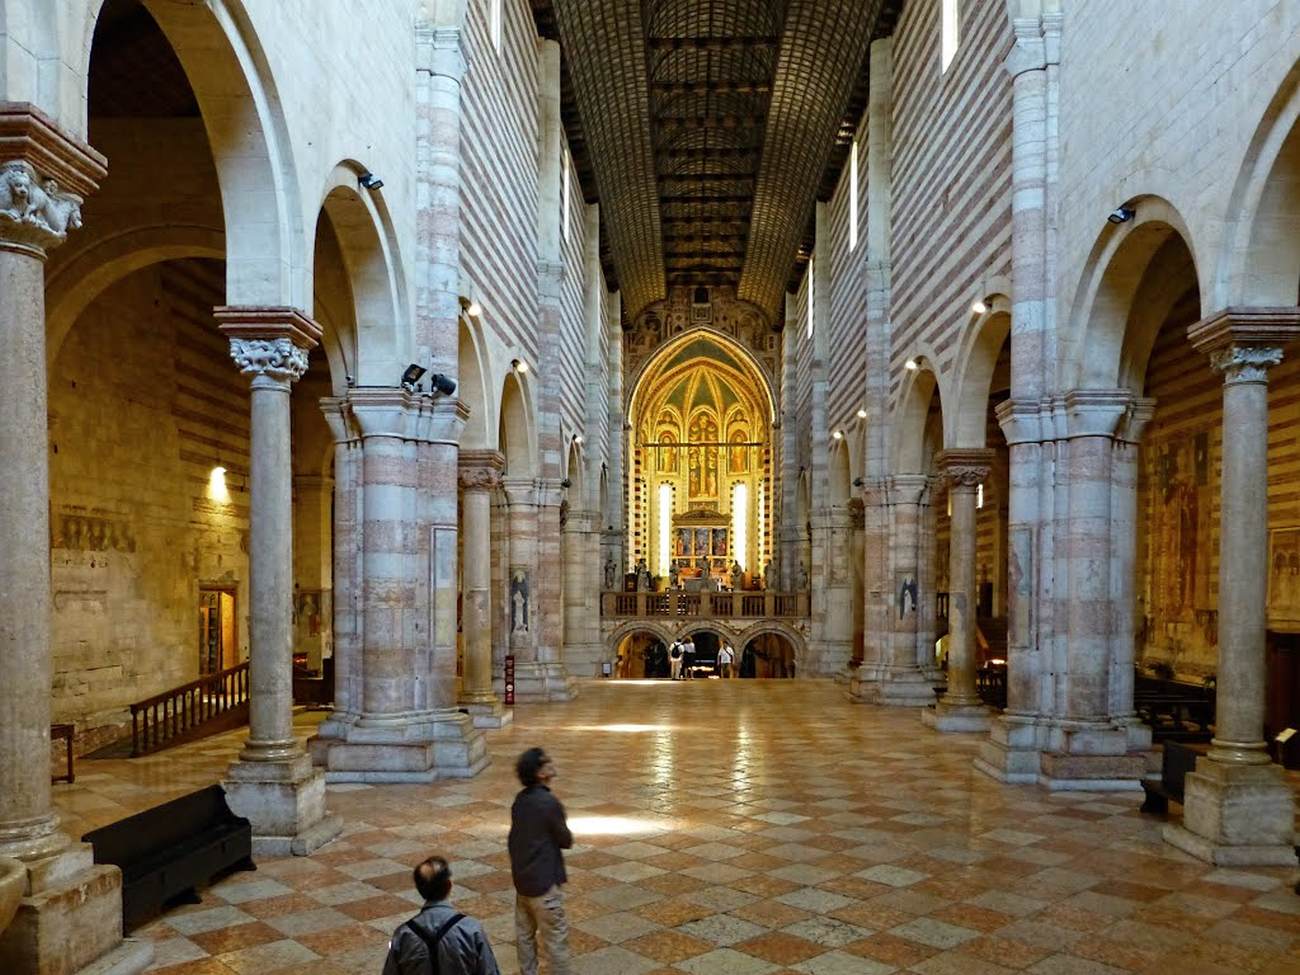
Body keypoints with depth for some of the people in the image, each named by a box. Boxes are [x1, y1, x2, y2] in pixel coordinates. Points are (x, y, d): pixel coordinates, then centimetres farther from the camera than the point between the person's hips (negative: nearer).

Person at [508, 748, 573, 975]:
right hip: (543, 880, -8)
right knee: (556, 937, 4)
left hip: (521, 878, 8)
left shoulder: (520, 799, 2)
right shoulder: (549, 802, -22)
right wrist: (564, 837, 7)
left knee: (524, 933, 16)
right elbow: (566, 841, -12)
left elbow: (512, 839, 11)